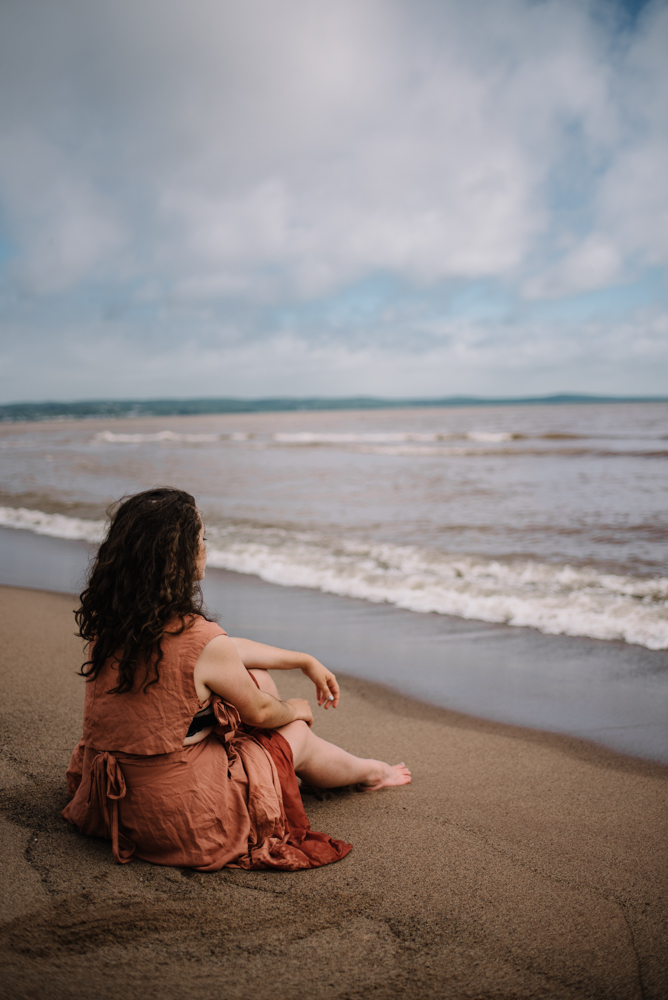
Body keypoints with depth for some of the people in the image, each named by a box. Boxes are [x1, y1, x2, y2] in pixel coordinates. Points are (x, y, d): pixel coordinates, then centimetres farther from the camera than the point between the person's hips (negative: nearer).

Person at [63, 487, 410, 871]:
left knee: (254, 674, 18)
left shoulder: (106, 620, -4)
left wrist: (306, 661, 20)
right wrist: (295, 709, 17)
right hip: (179, 815, -7)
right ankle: (369, 772, 50)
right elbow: (259, 713, -8)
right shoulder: (201, 640, -28)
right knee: (296, 731, 18)